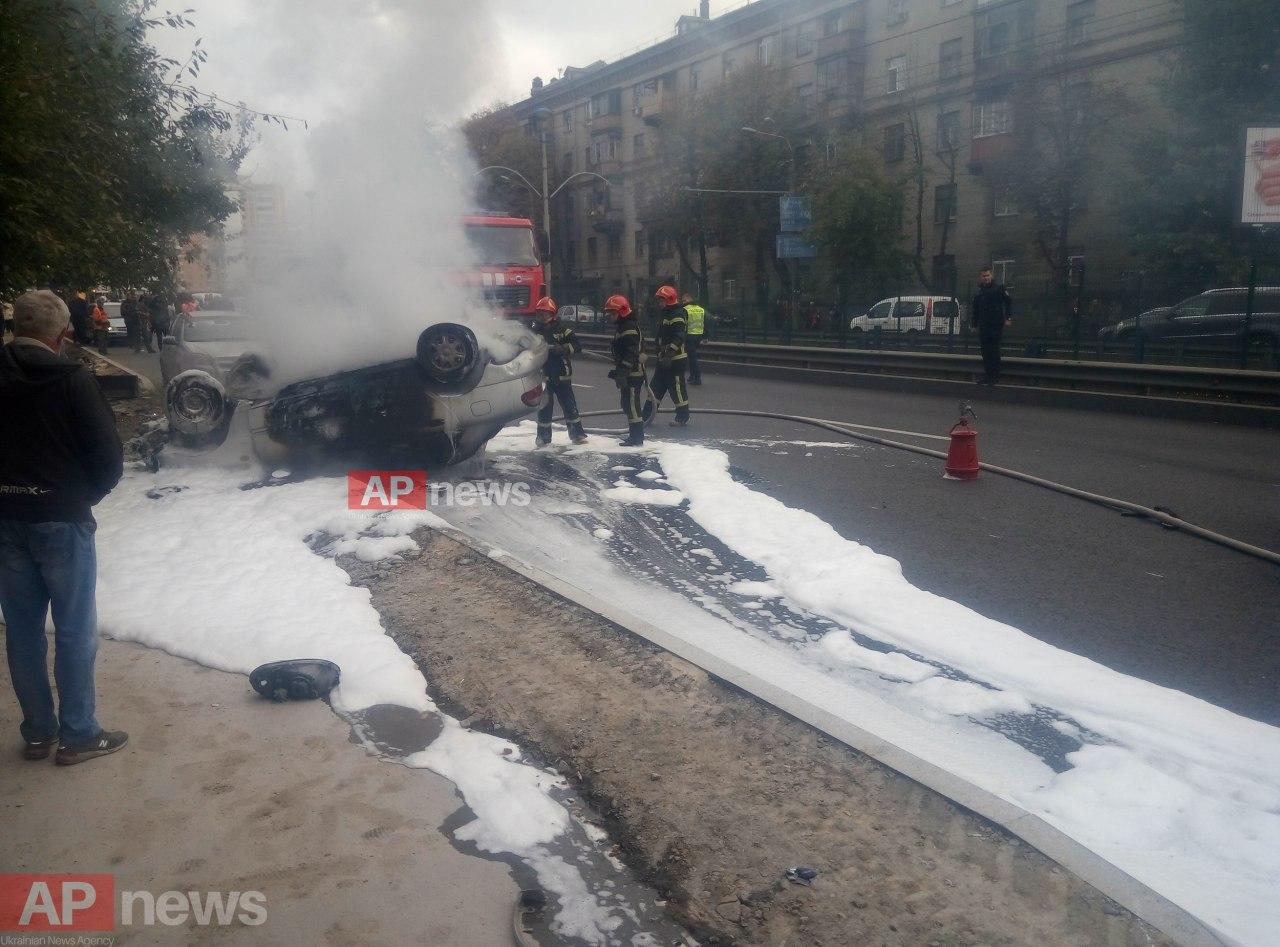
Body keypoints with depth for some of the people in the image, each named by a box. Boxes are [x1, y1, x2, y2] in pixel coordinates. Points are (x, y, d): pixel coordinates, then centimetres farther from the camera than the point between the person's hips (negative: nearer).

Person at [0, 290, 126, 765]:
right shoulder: (71, 379, -13)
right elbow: (108, 457, -13)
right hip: (61, 520, -5)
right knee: (75, 631, 5)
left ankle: (38, 732, 23)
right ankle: (78, 735, 13)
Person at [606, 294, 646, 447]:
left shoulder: (629, 327, -17)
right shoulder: (621, 326, 17)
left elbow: (631, 353, -25)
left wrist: (622, 372, -28)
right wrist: (618, 371, 26)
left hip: (633, 373, -11)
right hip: (628, 373, 11)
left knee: (631, 404, -8)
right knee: (627, 404, 16)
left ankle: (637, 438, -3)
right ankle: (635, 435, 25)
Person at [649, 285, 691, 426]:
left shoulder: (678, 315, -16)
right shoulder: (666, 314, 17)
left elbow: (678, 338, -25)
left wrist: (669, 354, -30)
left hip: (676, 360, -10)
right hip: (664, 359, 10)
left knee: (677, 388, -2)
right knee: (656, 387, 11)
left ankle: (683, 417, 9)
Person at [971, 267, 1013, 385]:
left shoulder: (999, 289, -1)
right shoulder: (979, 292, 15)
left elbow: (1008, 302, -5)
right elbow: (975, 310, 20)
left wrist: (1008, 318, -13)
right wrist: (975, 324, 17)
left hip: (996, 325, -5)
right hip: (983, 326, 5)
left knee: (994, 350, -7)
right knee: (985, 350, 5)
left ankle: (995, 375, -2)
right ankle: (987, 374, 12)